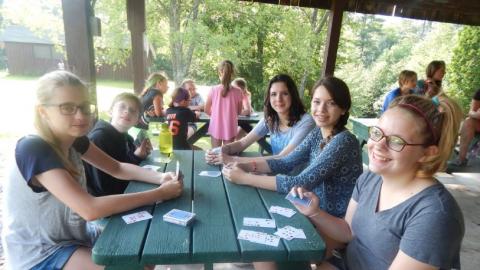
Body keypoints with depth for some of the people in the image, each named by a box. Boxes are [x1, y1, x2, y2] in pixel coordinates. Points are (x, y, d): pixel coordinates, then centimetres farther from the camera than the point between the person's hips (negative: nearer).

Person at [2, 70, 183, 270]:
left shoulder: (75, 139, -4)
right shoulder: (33, 150, -28)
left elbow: (118, 168, 4)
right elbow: (90, 209, -35)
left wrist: (160, 177, -15)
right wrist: (160, 193, -30)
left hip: (75, 237, 7)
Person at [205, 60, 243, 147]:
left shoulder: (213, 90, -11)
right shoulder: (237, 92, -11)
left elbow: (206, 110, 0)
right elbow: (239, 112, 2)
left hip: (216, 127, 0)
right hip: (230, 128, 0)